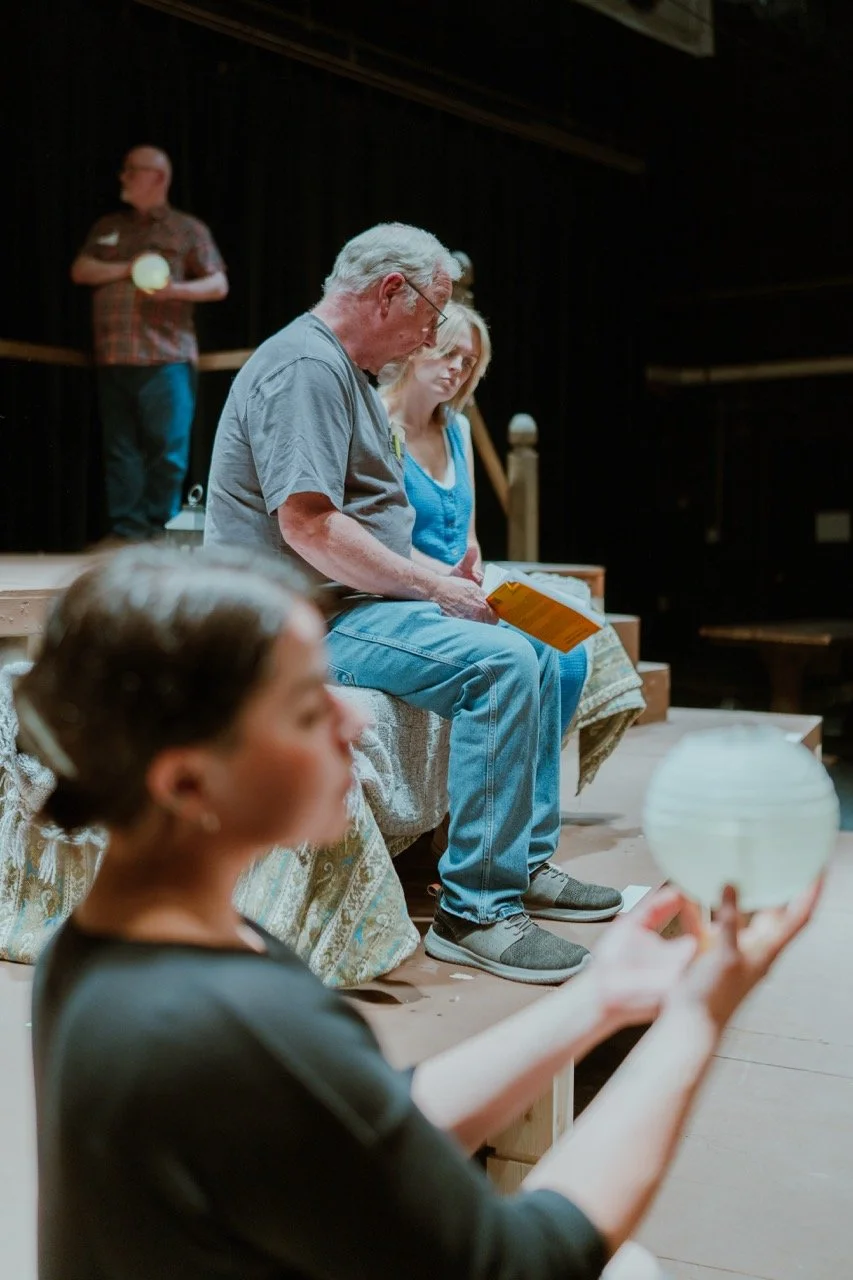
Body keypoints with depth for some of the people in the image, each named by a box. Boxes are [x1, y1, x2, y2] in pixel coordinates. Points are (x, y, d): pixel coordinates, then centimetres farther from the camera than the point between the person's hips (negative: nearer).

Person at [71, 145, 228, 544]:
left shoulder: (187, 229, 8)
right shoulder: (107, 227, 21)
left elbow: (219, 284, 1)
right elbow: (80, 270, 10)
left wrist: (175, 289, -16)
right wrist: (127, 268, -4)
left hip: (166, 357, -4)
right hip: (113, 357, 4)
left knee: (167, 448, -7)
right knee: (120, 447, 2)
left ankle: (158, 527, 0)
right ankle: (125, 526, 4)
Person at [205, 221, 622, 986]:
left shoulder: (345, 371, 21)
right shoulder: (306, 365, -14)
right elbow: (308, 524, -25)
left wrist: (440, 581, 9)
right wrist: (431, 588, -18)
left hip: (356, 603, 11)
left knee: (537, 658, 10)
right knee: (500, 663, -26)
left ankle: (527, 864, 17)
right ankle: (476, 911, -21)